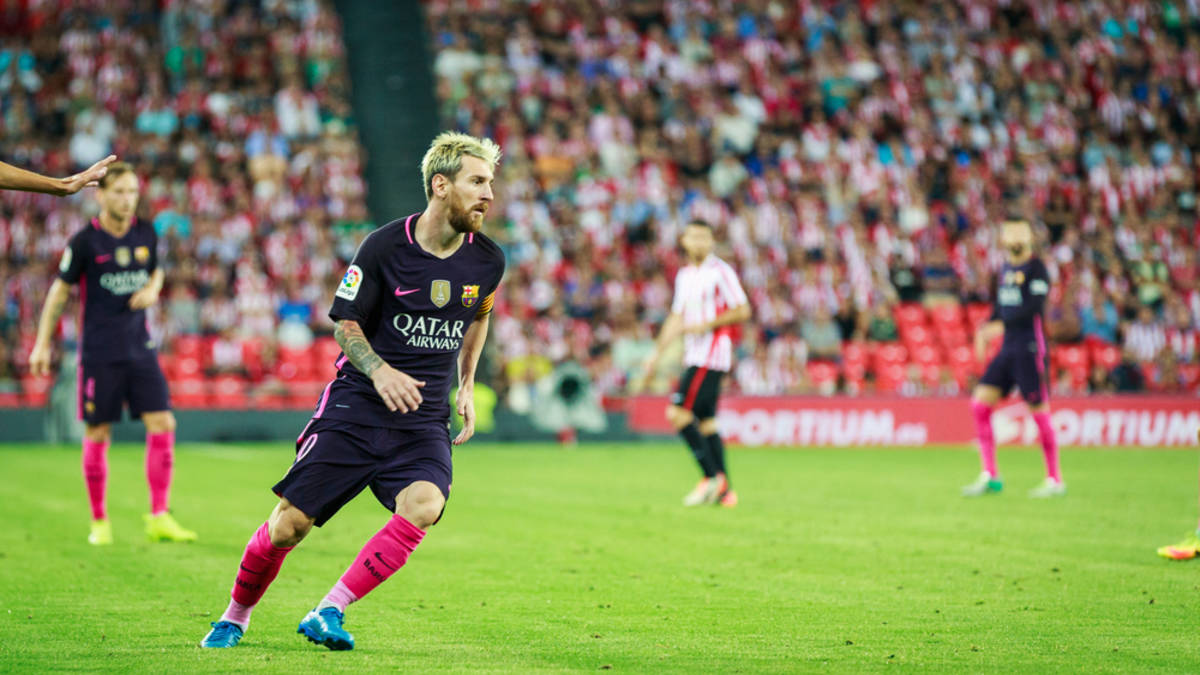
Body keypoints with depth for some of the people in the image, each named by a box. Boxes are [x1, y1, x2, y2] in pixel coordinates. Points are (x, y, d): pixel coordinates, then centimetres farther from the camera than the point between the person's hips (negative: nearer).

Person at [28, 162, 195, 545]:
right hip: (99, 352, -3)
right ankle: (99, 522, 13)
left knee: (162, 424, -8)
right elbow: (60, 292, 2)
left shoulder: (146, 234, 5)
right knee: (97, 435, 0)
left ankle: (159, 518, -3)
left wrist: (153, 290, 0)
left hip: (140, 348, 3)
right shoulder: (85, 241, -7)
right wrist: (42, 344, 2)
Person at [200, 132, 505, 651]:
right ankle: (235, 618, 22)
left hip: (425, 422, 2)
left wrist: (466, 387, 18)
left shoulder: (487, 261, 2)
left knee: (423, 505, -29)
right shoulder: (384, 246, -9)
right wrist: (379, 370, -19)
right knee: (288, 525, -5)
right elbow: (345, 322, -1)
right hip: (357, 408, -2)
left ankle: (330, 613, -20)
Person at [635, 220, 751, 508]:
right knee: (705, 422, 6)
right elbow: (677, 318, 23)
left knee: (679, 413, -15)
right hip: (694, 355, 8)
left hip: (713, 352, -8)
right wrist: (656, 354, 20)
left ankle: (712, 477, -11)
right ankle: (724, 491, 7)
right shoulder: (684, 275, 17)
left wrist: (706, 325, -16)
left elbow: (743, 311, -10)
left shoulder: (721, 272, -7)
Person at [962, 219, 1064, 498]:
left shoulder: (1036, 268, -9)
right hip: (1008, 347, 8)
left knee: (1039, 412, -4)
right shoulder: (1007, 268, 15)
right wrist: (984, 332, 9)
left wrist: (1001, 325, -22)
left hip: (1030, 348, -8)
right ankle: (990, 476, 4)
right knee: (980, 403, 0)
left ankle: (1055, 480, 7)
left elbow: (1035, 308, -20)